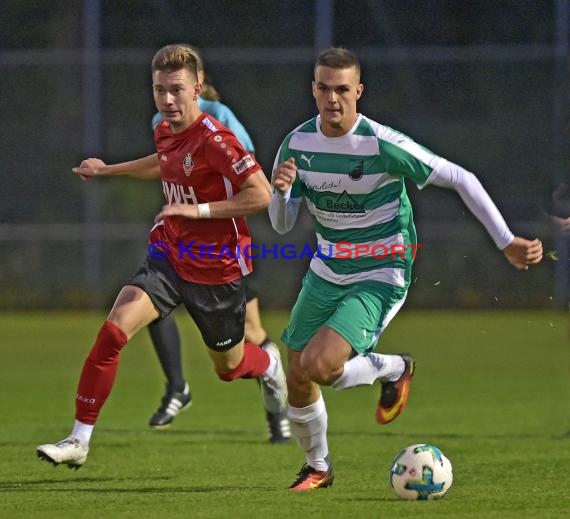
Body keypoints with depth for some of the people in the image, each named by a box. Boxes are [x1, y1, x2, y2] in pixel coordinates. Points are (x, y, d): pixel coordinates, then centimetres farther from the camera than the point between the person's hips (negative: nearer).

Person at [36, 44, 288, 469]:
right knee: (113, 331, -17)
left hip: (216, 270, -5)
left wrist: (198, 210, -27)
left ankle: (268, 363, 54)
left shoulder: (214, 139, -22)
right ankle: (80, 440, -13)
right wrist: (109, 169, 33)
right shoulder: (166, 132, 2)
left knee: (229, 367, 14)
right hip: (169, 258, 5)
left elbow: (261, 195, -26)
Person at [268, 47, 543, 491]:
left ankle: (393, 369, 8)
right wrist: (280, 190, -22)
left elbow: (461, 179, -14)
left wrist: (507, 242, -15)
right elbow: (282, 225, 1)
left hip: (380, 276, -5)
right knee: (297, 382, 6)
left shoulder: (382, 146, -22)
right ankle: (318, 467, 34)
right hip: (326, 271, 5)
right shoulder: (298, 143, -6)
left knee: (318, 365, -24)